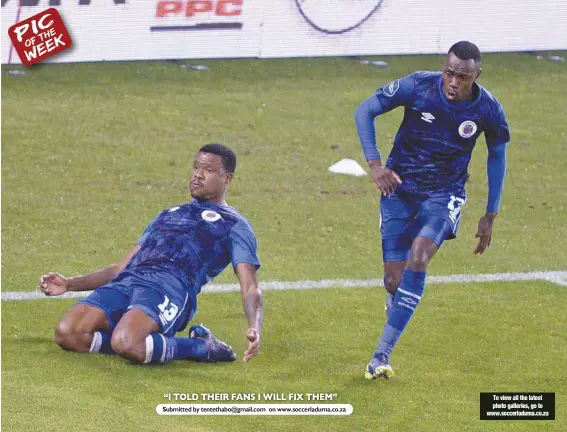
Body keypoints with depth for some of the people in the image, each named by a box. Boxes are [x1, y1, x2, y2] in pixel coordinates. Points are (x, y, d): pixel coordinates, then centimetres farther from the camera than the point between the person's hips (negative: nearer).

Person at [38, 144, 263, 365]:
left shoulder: (234, 225, 18)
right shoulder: (168, 215, 36)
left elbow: (250, 289, 5)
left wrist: (254, 329, -17)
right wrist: (70, 284, 22)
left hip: (171, 286, -6)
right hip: (126, 281, 6)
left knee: (125, 342, -38)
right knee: (66, 333, -21)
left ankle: (202, 347, -11)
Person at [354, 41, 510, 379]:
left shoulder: (489, 110, -13)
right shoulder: (418, 86, -18)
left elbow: (497, 156, 6)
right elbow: (365, 111, -7)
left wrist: (491, 215, 7)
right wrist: (375, 164, -18)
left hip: (444, 196, -1)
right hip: (399, 188, 1)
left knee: (418, 256, -26)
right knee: (394, 280, -5)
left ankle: (382, 354, -26)